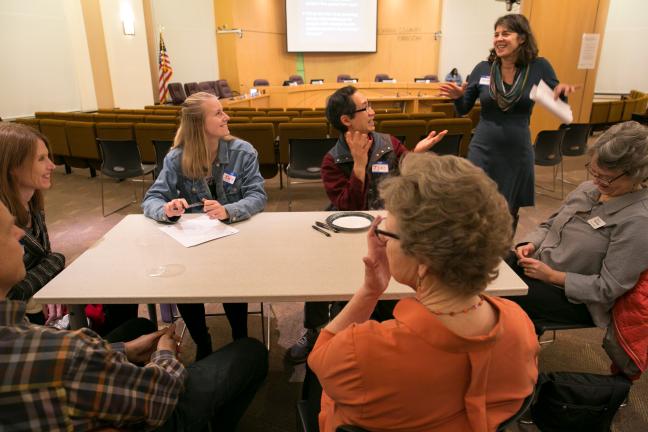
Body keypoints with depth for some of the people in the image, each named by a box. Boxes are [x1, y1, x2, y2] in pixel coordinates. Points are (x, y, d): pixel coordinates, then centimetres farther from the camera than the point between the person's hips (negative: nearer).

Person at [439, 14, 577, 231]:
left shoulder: (539, 67, -4)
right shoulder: (482, 69, -3)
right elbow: (463, 110, 5)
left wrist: (563, 92, -21)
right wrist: (457, 97, -17)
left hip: (518, 153, 0)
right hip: (483, 150, 0)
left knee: (509, 214, 15)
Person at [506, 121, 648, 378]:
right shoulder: (589, 188, 1)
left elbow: (609, 288, -19)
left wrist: (553, 276, -22)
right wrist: (531, 244, -7)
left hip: (575, 297, -7)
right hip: (537, 263, 7)